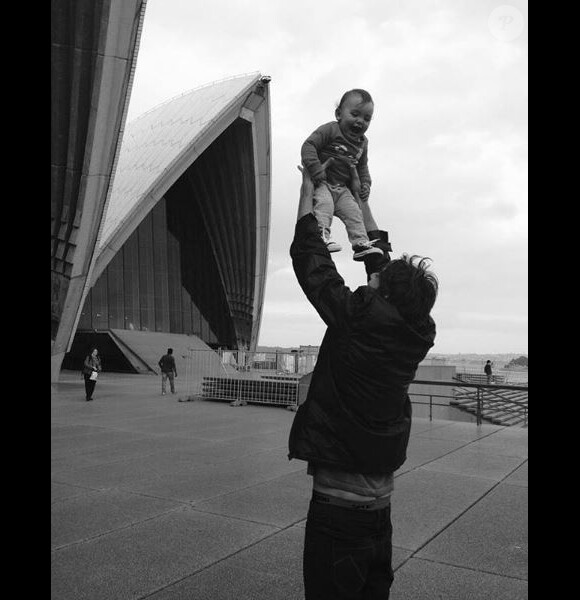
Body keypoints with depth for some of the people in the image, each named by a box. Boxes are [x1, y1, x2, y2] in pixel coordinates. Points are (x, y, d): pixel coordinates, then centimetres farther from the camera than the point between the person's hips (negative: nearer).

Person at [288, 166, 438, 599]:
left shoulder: (360, 319, -20)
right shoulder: (418, 333, -2)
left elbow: (309, 258, -10)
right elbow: (380, 259, 12)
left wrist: (308, 190, 4)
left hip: (338, 498, -7)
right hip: (381, 500, 7)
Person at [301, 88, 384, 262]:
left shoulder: (362, 142, 15)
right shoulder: (330, 130, -7)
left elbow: (362, 166, 27)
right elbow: (308, 146, -15)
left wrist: (365, 183, 10)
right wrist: (316, 170, -25)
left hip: (342, 187, 6)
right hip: (322, 182, -6)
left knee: (353, 211, -6)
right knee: (324, 204, -30)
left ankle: (361, 244, -7)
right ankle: (322, 235, -36)